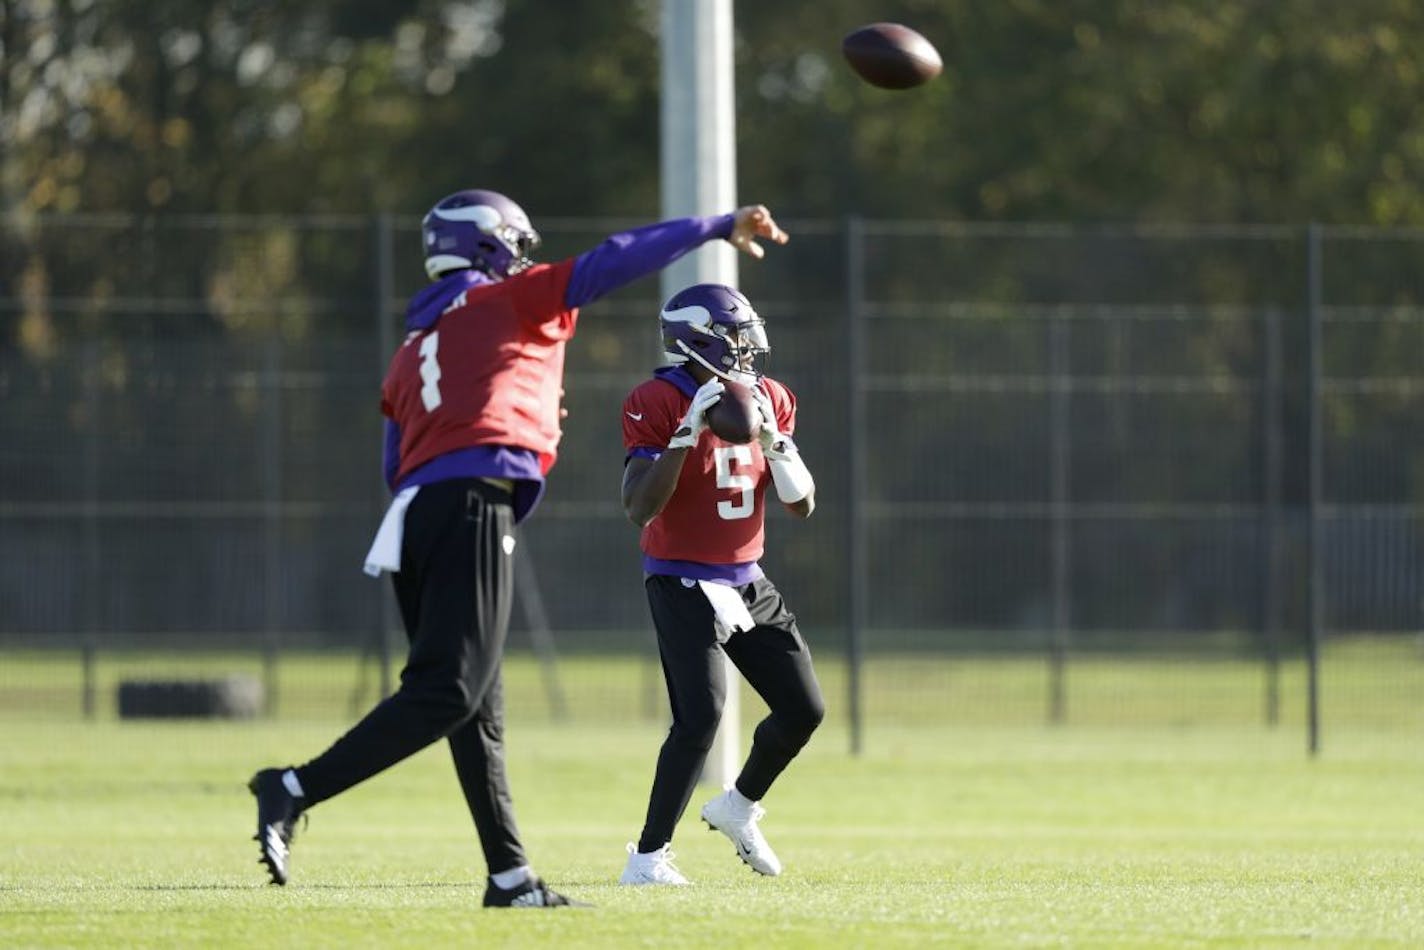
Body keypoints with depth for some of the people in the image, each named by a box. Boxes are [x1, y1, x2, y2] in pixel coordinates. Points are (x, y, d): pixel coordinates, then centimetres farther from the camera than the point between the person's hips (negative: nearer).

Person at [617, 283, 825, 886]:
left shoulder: (768, 400, 3)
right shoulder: (657, 404, -15)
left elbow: (802, 505, 3)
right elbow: (639, 510, -23)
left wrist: (772, 440, -14)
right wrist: (688, 433, -29)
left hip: (746, 582, 7)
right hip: (683, 583, -7)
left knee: (804, 709, 7)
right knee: (701, 716, -21)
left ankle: (738, 808, 32)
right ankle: (648, 856, -14)